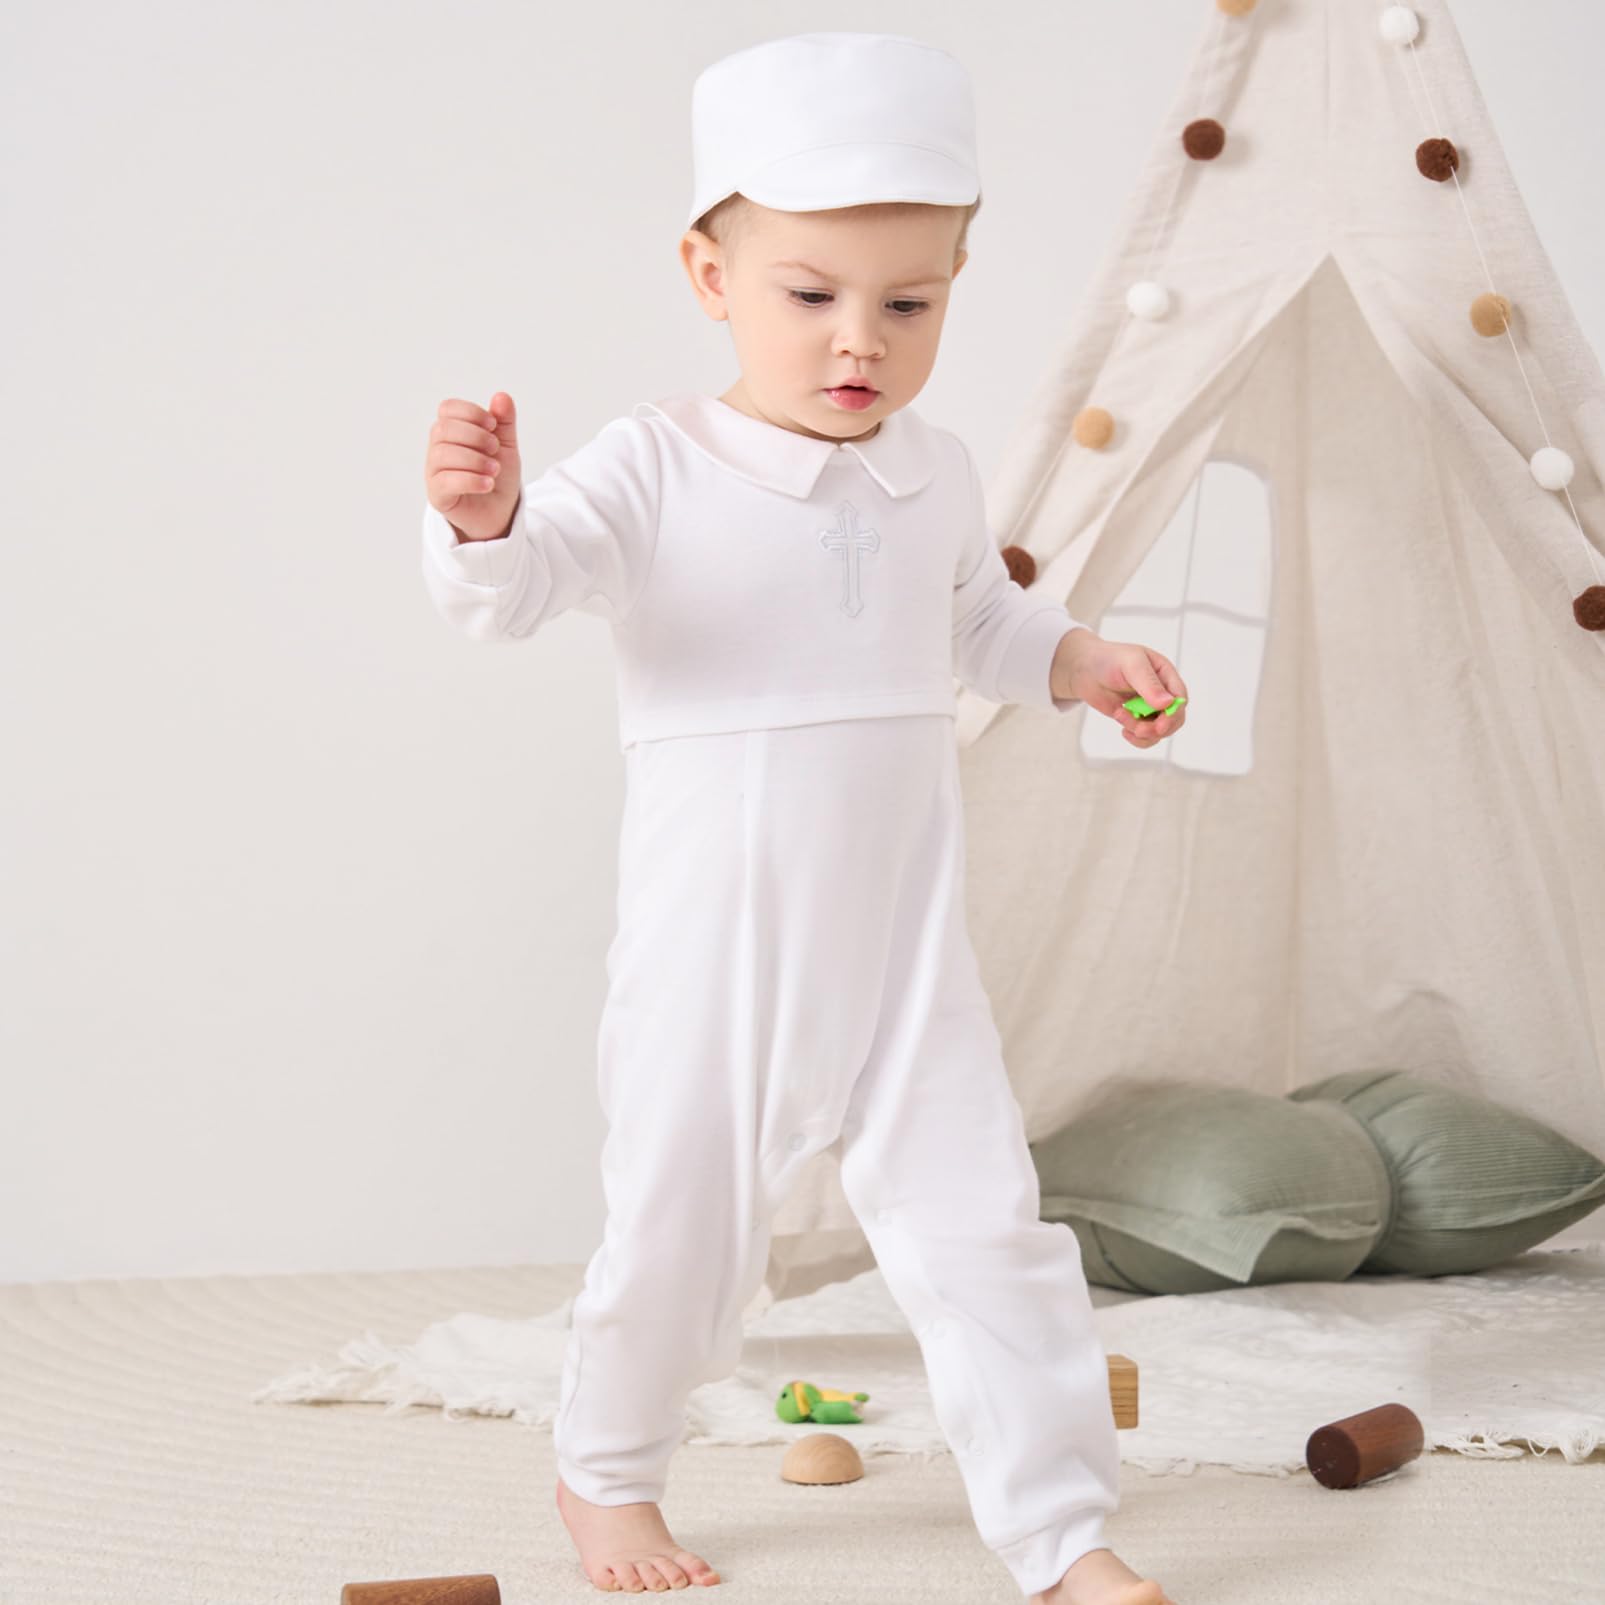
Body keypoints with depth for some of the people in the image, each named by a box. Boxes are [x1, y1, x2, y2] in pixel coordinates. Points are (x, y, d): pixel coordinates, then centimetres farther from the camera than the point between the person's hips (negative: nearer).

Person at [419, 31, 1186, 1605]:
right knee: (677, 1233, 9)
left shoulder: (936, 479, 6)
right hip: (716, 958, -3)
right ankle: (602, 1474, 36)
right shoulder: (659, 467, -10)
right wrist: (482, 517, -44)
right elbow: (517, 585, -23)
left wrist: (1085, 659, 8)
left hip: (906, 956, 4)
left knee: (983, 1229, 2)